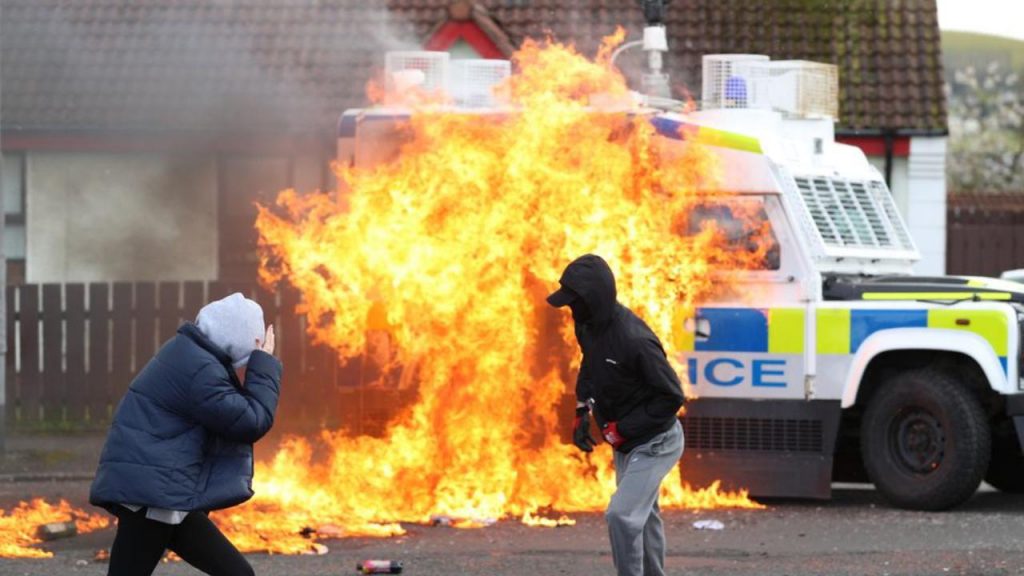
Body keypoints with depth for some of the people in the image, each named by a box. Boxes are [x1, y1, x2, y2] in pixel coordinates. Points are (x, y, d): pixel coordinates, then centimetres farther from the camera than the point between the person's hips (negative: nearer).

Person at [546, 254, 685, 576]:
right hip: (625, 442, 9)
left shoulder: (634, 340, -32)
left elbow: (672, 396, -26)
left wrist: (623, 429, -23)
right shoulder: (587, 324, -6)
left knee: (621, 516, -19)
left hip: (655, 443, -9)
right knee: (642, 517, 21)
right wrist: (582, 410, 5)